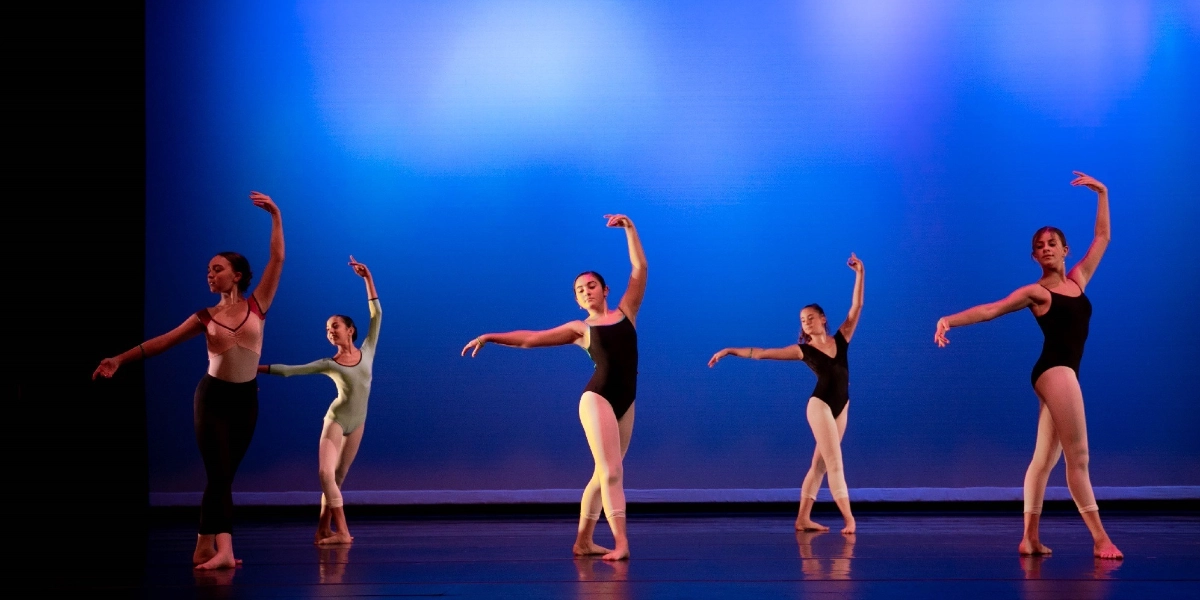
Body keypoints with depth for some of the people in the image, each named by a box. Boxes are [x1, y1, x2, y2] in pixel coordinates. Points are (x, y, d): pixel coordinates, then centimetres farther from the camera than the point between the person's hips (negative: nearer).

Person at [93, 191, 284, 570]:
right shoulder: (206, 317, 3)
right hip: (213, 396, -1)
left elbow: (277, 259, -2)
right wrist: (120, 359, -1)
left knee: (223, 476, 6)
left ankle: (205, 547, 13)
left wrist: (275, 216, -6)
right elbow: (163, 342, 4)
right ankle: (223, 550, -17)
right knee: (219, 475, -10)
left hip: (245, 400, 1)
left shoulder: (257, 305, 1)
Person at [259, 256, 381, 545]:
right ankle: (342, 531, -19)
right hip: (336, 421, -2)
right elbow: (288, 370, -1)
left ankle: (323, 529, 12)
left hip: (357, 424, 2)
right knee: (326, 472, -18)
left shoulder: (367, 351, 2)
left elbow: (376, 315, 1)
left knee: (337, 478, 7)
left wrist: (367, 278, -2)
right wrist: (254, 368, -6)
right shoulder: (328, 364, -2)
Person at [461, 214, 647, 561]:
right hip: (597, 400, -4)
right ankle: (620, 543, -21)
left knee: (604, 473, 9)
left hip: (625, 403, 4)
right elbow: (530, 338, 10)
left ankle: (583, 541, 17)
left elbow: (640, 267, 12)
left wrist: (628, 228, 9)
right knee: (610, 471, -15)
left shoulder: (626, 312, 14)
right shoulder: (580, 329, 9)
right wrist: (490, 337, 4)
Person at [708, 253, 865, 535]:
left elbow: (856, 307, 3)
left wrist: (859, 274, -6)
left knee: (820, 464, 7)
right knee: (834, 463, -9)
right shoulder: (804, 350, -1)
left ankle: (803, 518, 10)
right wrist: (731, 351, -2)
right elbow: (763, 353, 0)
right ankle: (848, 518, -12)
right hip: (820, 405, -4)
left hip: (841, 408, 4)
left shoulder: (841, 339, 6)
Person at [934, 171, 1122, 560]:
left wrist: (1102, 194, 23)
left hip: (1064, 375, 7)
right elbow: (990, 309, -6)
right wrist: (950, 320, -19)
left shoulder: (1078, 279, 17)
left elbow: (1103, 238, 24)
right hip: (1055, 371, -7)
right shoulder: (1035, 292, 1)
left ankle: (1030, 539, 6)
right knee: (1078, 457, -11)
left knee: (1044, 458, 6)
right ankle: (1100, 539, -13)